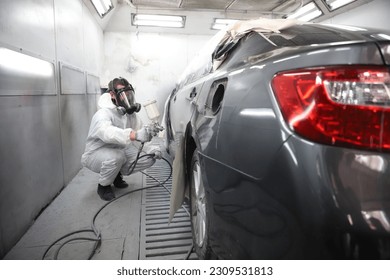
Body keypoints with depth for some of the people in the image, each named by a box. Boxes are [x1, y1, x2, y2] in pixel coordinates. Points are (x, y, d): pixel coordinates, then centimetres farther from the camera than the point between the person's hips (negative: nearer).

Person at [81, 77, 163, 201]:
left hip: (121, 150, 6)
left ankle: (117, 175, 12)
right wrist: (135, 134, -65)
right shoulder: (103, 113, -25)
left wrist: (150, 148, -25)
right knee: (116, 156, -38)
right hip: (96, 154, -6)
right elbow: (106, 132, -49)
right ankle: (103, 186, -6)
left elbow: (140, 138, -3)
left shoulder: (131, 114, -4)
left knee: (149, 158, -11)